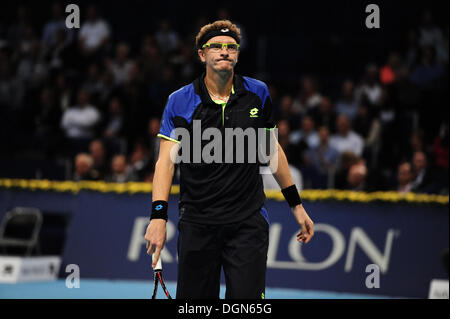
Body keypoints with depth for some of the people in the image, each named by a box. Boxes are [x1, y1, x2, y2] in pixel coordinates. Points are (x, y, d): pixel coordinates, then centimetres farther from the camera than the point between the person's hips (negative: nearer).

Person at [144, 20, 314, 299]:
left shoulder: (258, 93, 4)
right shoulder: (180, 102, -2)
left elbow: (272, 149, 16)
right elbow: (166, 160, -8)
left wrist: (296, 204, 17)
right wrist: (159, 215, -21)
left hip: (249, 222, 0)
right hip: (197, 222, 0)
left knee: (247, 299, -12)